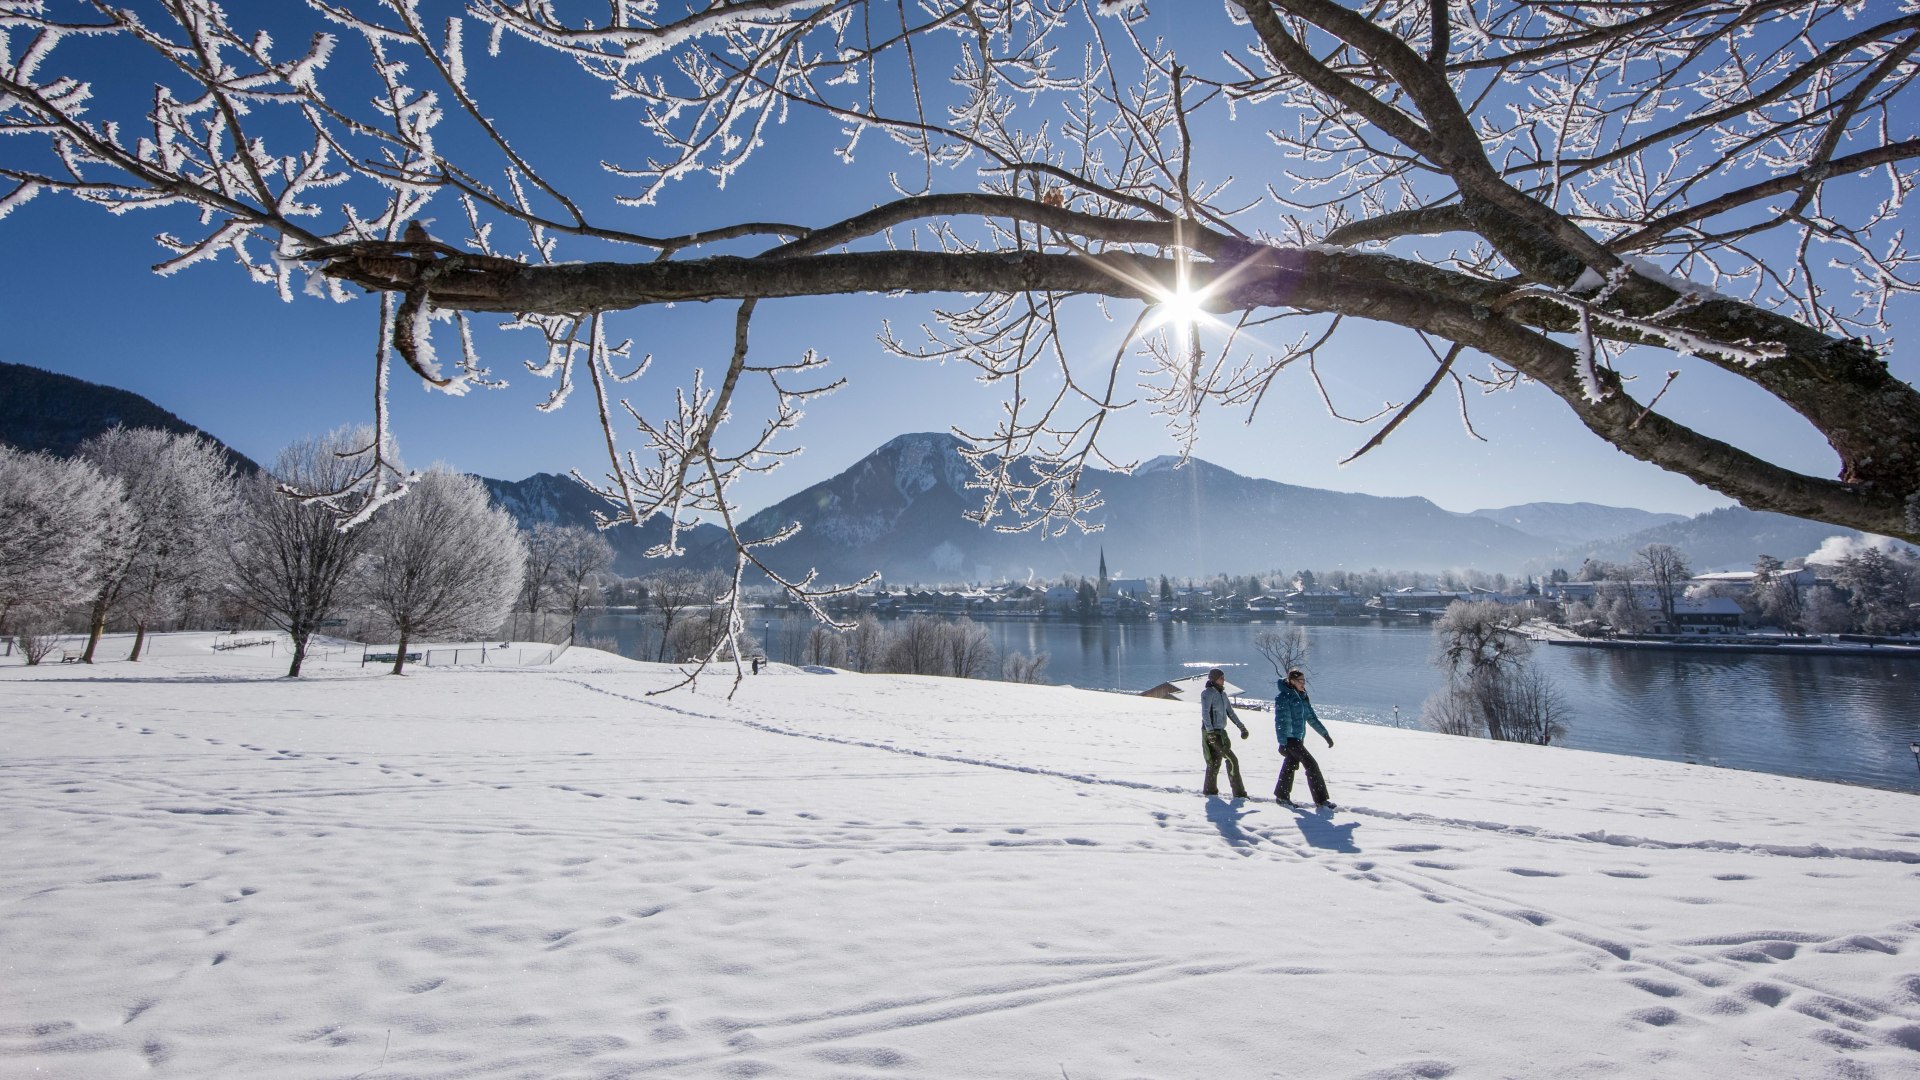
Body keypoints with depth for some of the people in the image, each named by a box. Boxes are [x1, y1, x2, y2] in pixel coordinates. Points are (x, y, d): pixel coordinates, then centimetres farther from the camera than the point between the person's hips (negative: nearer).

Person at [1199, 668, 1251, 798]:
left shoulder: (1222, 693, 13)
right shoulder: (1208, 693, -13)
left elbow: (1230, 711, 19)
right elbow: (1205, 713, -20)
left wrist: (1241, 727, 14)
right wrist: (1210, 732, -27)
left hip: (1220, 732, 8)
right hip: (1211, 732, -8)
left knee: (1215, 762, 13)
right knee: (1232, 760, -9)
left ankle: (1210, 789, 22)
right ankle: (1238, 792, -4)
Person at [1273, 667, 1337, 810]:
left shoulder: (1302, 697, 11)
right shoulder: (1284, 697, -15)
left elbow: (1311, 717, 19)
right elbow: (1281, 721, -18)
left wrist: (1325, 734, 16)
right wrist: (1282, 743, -22)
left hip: (1298, 738, 8)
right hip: (1289, 738, -8)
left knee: (1290, 766, 13)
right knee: (1311, 765, -9)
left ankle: (1281, 796, 24)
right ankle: (1321, 800, -3)